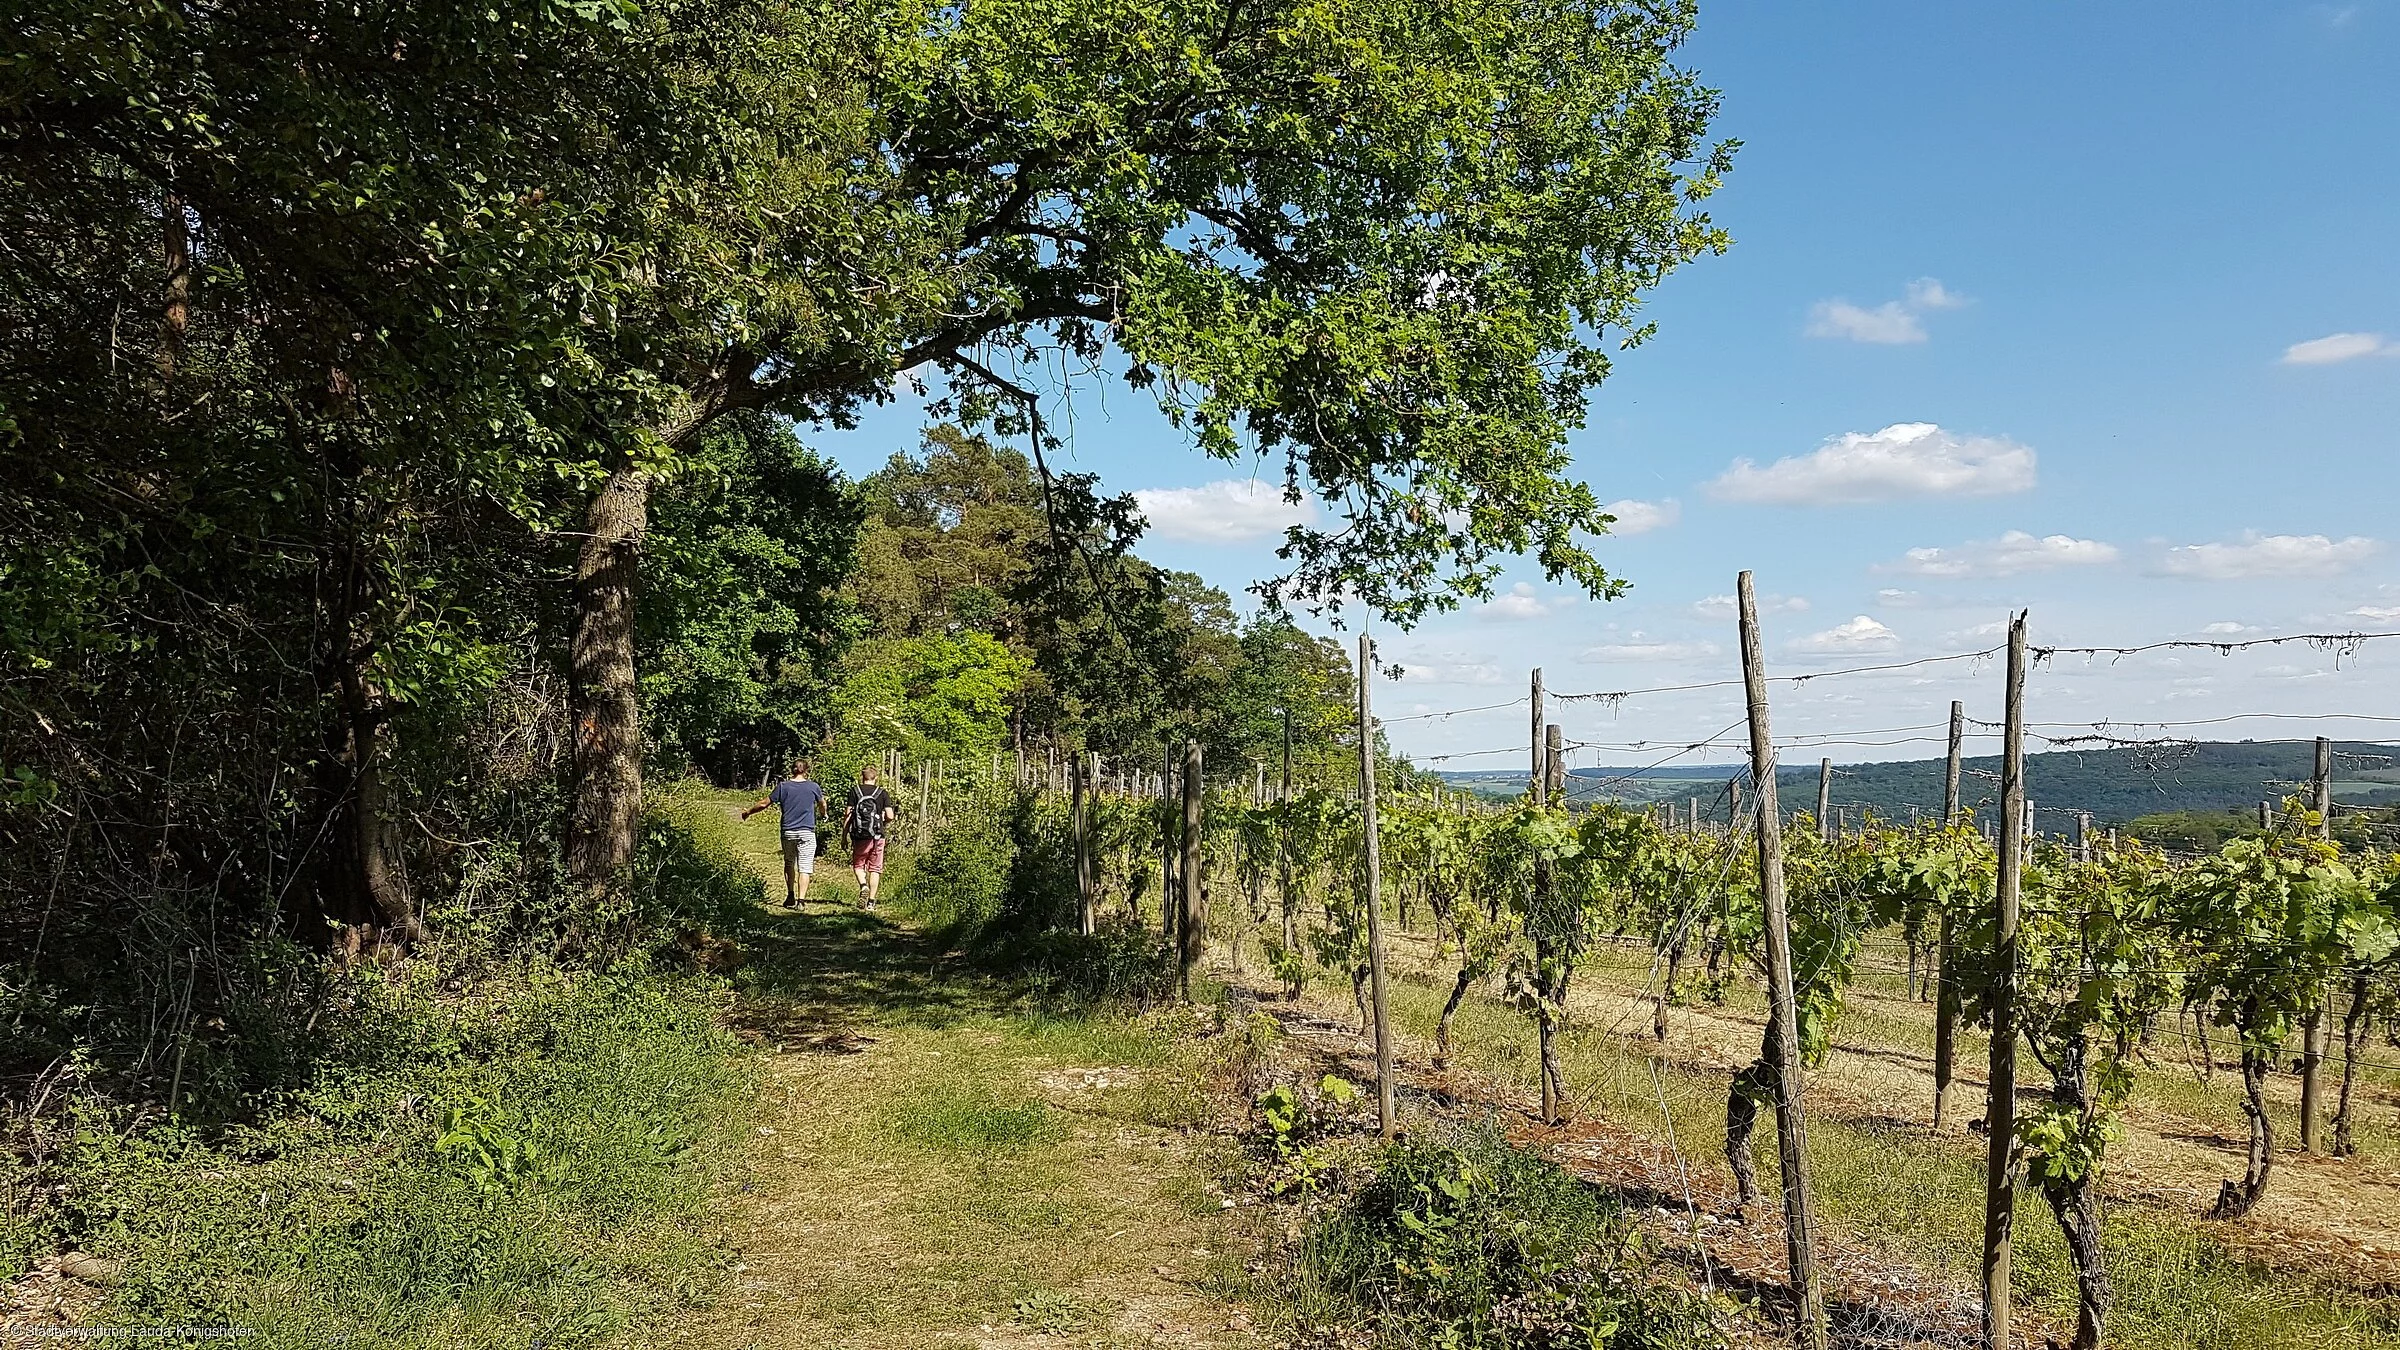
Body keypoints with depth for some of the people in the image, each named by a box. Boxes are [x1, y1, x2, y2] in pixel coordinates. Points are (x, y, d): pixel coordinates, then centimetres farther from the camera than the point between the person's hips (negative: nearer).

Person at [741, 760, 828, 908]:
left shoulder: (783, 786, -1)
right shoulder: (813, 787, 1)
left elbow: (764, 803, 3)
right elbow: (822, 805, 20)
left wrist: (748, 812, 19)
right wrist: (823, 813, 43)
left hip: (788, 831, 1)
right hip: (807, 833, -1)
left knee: (789, 864, 19)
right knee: (804, 868, -1)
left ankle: (790, 896, 18)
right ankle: (800, 900, -8)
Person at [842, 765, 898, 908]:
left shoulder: (854, 791, 0)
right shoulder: (883, 793, 2)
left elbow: (848, 814, -4)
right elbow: (890, 816, -5)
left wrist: (844, 834, 2)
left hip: (859, 836, -1)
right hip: (877, 836, 1)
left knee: (858, 865, 16)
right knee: (875, 868, 8)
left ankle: (863, 886, -12)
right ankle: (871, 901, 6)